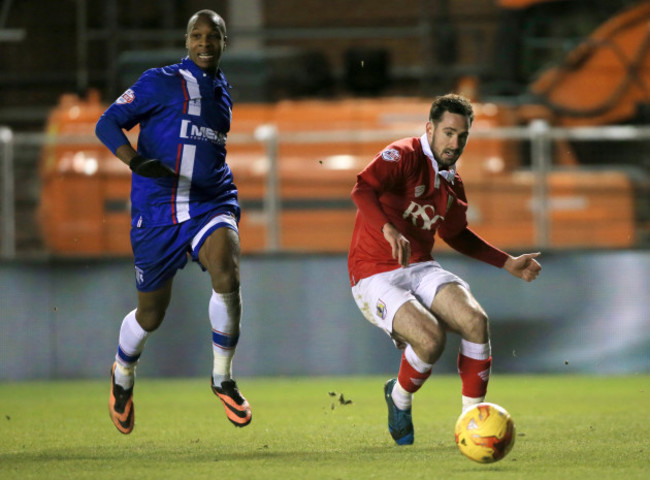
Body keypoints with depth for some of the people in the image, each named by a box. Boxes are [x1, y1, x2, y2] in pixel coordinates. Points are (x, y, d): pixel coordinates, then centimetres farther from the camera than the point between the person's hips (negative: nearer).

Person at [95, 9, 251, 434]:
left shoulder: (223, 92, 15)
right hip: (157, 210, -3)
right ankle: (123, 376, 40)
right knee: (151, 316, 6)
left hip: (211, 204, 3)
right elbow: (108, 124, -7)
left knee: (228, 276, -29)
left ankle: (223, 378, -11)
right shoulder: (160, 82, -1)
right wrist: (137, 161, -24)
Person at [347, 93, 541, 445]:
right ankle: (399, 398, 4)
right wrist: (388, 230, -47)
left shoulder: (451, 181, 12)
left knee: (475, 320, -21)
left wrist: (509, 263, 24)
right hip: (376, 277, -6)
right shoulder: (404, 156, -12)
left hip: (420, 270, 6)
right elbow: (362, 190, -30)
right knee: (430, 338, -29)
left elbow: (456, 235, 29)